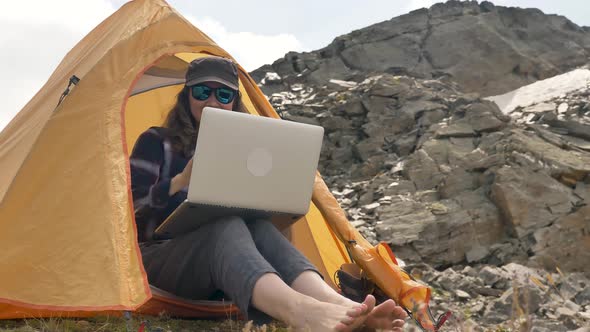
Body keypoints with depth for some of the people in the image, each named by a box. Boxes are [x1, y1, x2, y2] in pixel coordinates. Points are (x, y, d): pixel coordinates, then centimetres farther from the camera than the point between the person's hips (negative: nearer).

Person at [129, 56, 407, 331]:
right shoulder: (156, 142, 7)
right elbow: (130, 204, -4)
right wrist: (181, 181, -18)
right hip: (160, 258, -3)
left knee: (256, 227, -32)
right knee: (223, 226, -37)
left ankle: (336, 303, -59)